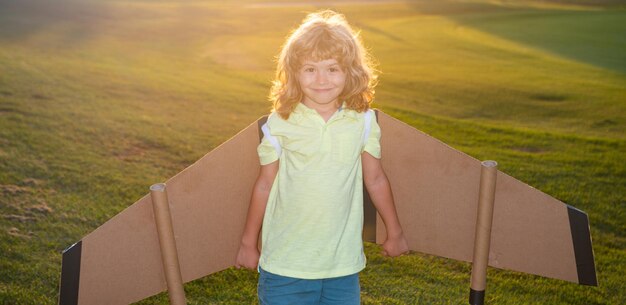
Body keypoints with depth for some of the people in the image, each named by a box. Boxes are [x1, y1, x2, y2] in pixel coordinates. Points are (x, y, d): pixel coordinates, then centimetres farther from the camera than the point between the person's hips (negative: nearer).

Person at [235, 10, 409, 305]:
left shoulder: (363, 121, -2)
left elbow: (375, 179, 9)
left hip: (343, 262, 2)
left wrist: (394, 232, 18)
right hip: (286, 263, -1)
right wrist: (248, 243, 9)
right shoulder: (280, 124, -7)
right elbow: (264, 185, 2)